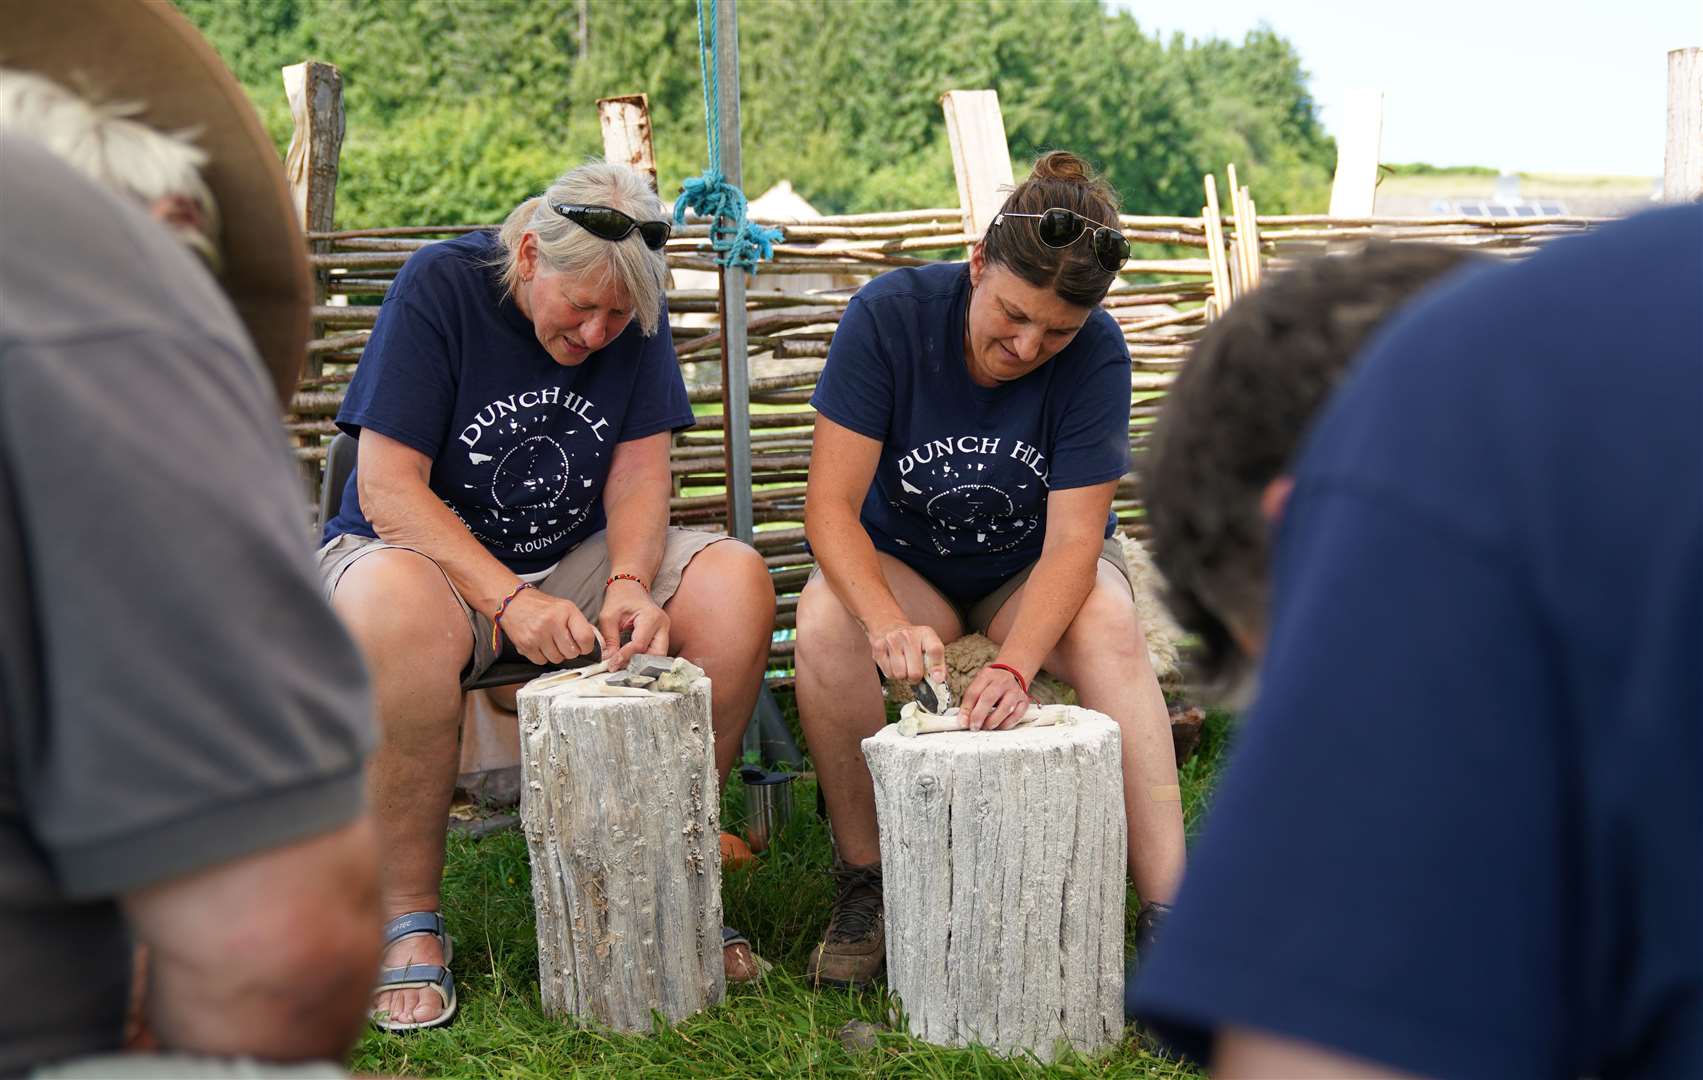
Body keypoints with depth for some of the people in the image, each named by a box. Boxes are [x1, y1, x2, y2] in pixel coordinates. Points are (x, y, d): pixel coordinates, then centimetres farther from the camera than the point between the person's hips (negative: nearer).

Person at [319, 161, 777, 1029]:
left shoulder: (635, 312, -1)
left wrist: (628, 584, -22)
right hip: (426, 552, -4)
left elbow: (640, 469, -1)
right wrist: (511, 603, -29)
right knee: (396, 603, -41)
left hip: (576, 563, 4)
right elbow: (388, 491, -18)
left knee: (735, 583, -23)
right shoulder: (440, 284, -15)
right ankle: (407, 921, -25)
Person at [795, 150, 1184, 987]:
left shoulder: (1096, 354, -21)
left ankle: (1169, 910, -34)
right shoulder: (890, 314, -22)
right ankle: (863, 883, -15)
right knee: (825, 622, -32)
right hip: (899, 564, 0)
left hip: (1033, 577, 0)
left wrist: (1014, 667, -42)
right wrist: (889, 624, -42)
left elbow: (1071, 541, -24)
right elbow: (830, 506, -24)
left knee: (1107, 628, -33)